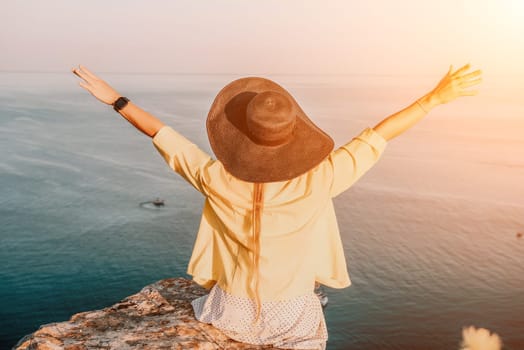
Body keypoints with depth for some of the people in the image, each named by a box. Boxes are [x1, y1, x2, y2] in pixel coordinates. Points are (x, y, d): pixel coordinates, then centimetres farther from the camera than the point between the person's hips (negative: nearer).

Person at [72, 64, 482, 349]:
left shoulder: (218, 180, -22)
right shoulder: (317, 180, -25)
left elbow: (165, 135, -11)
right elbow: (376, 136, -17)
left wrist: (116, 99, 1)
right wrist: (435, 98, -9)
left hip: (233, 313, 1)